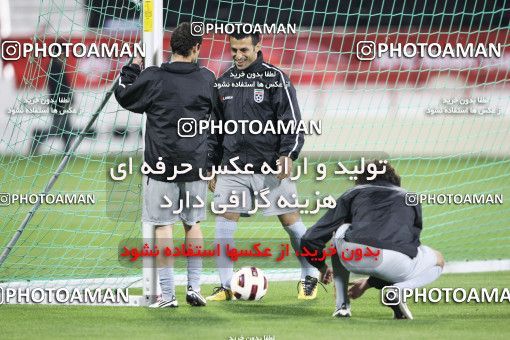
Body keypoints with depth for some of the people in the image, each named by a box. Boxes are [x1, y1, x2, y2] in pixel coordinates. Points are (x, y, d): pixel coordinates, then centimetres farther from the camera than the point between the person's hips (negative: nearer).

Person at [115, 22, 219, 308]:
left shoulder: (153, 78, -8)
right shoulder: (206, 78, -1)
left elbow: (123, 96, 6)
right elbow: (217, 109, 16)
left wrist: (132, 69, 20)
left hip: (162, 165, -2)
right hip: (196, 165, 2)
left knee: (163, 225, 1)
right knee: (193, 224, 15)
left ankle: (168, 294, 0)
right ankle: (194, 287, 14)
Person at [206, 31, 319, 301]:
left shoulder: (274, 78, -3)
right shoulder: (224, 82, 11)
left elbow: (291, 120, -6)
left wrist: (288, 154, -17)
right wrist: (212, 166, 15)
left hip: (270, 167, -4)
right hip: (233, 167, 4)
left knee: (290, 220, 1)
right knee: (223, 222, -6)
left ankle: (309, 278, 18)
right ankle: (225, 286, 1)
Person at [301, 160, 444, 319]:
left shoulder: (353, 193, 29)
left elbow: (310, 240, 27)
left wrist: (322, 267, 49)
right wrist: (368, 283, 54)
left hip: (353, 258, 1)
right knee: (438, 260, 32)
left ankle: (342, 306, 28)